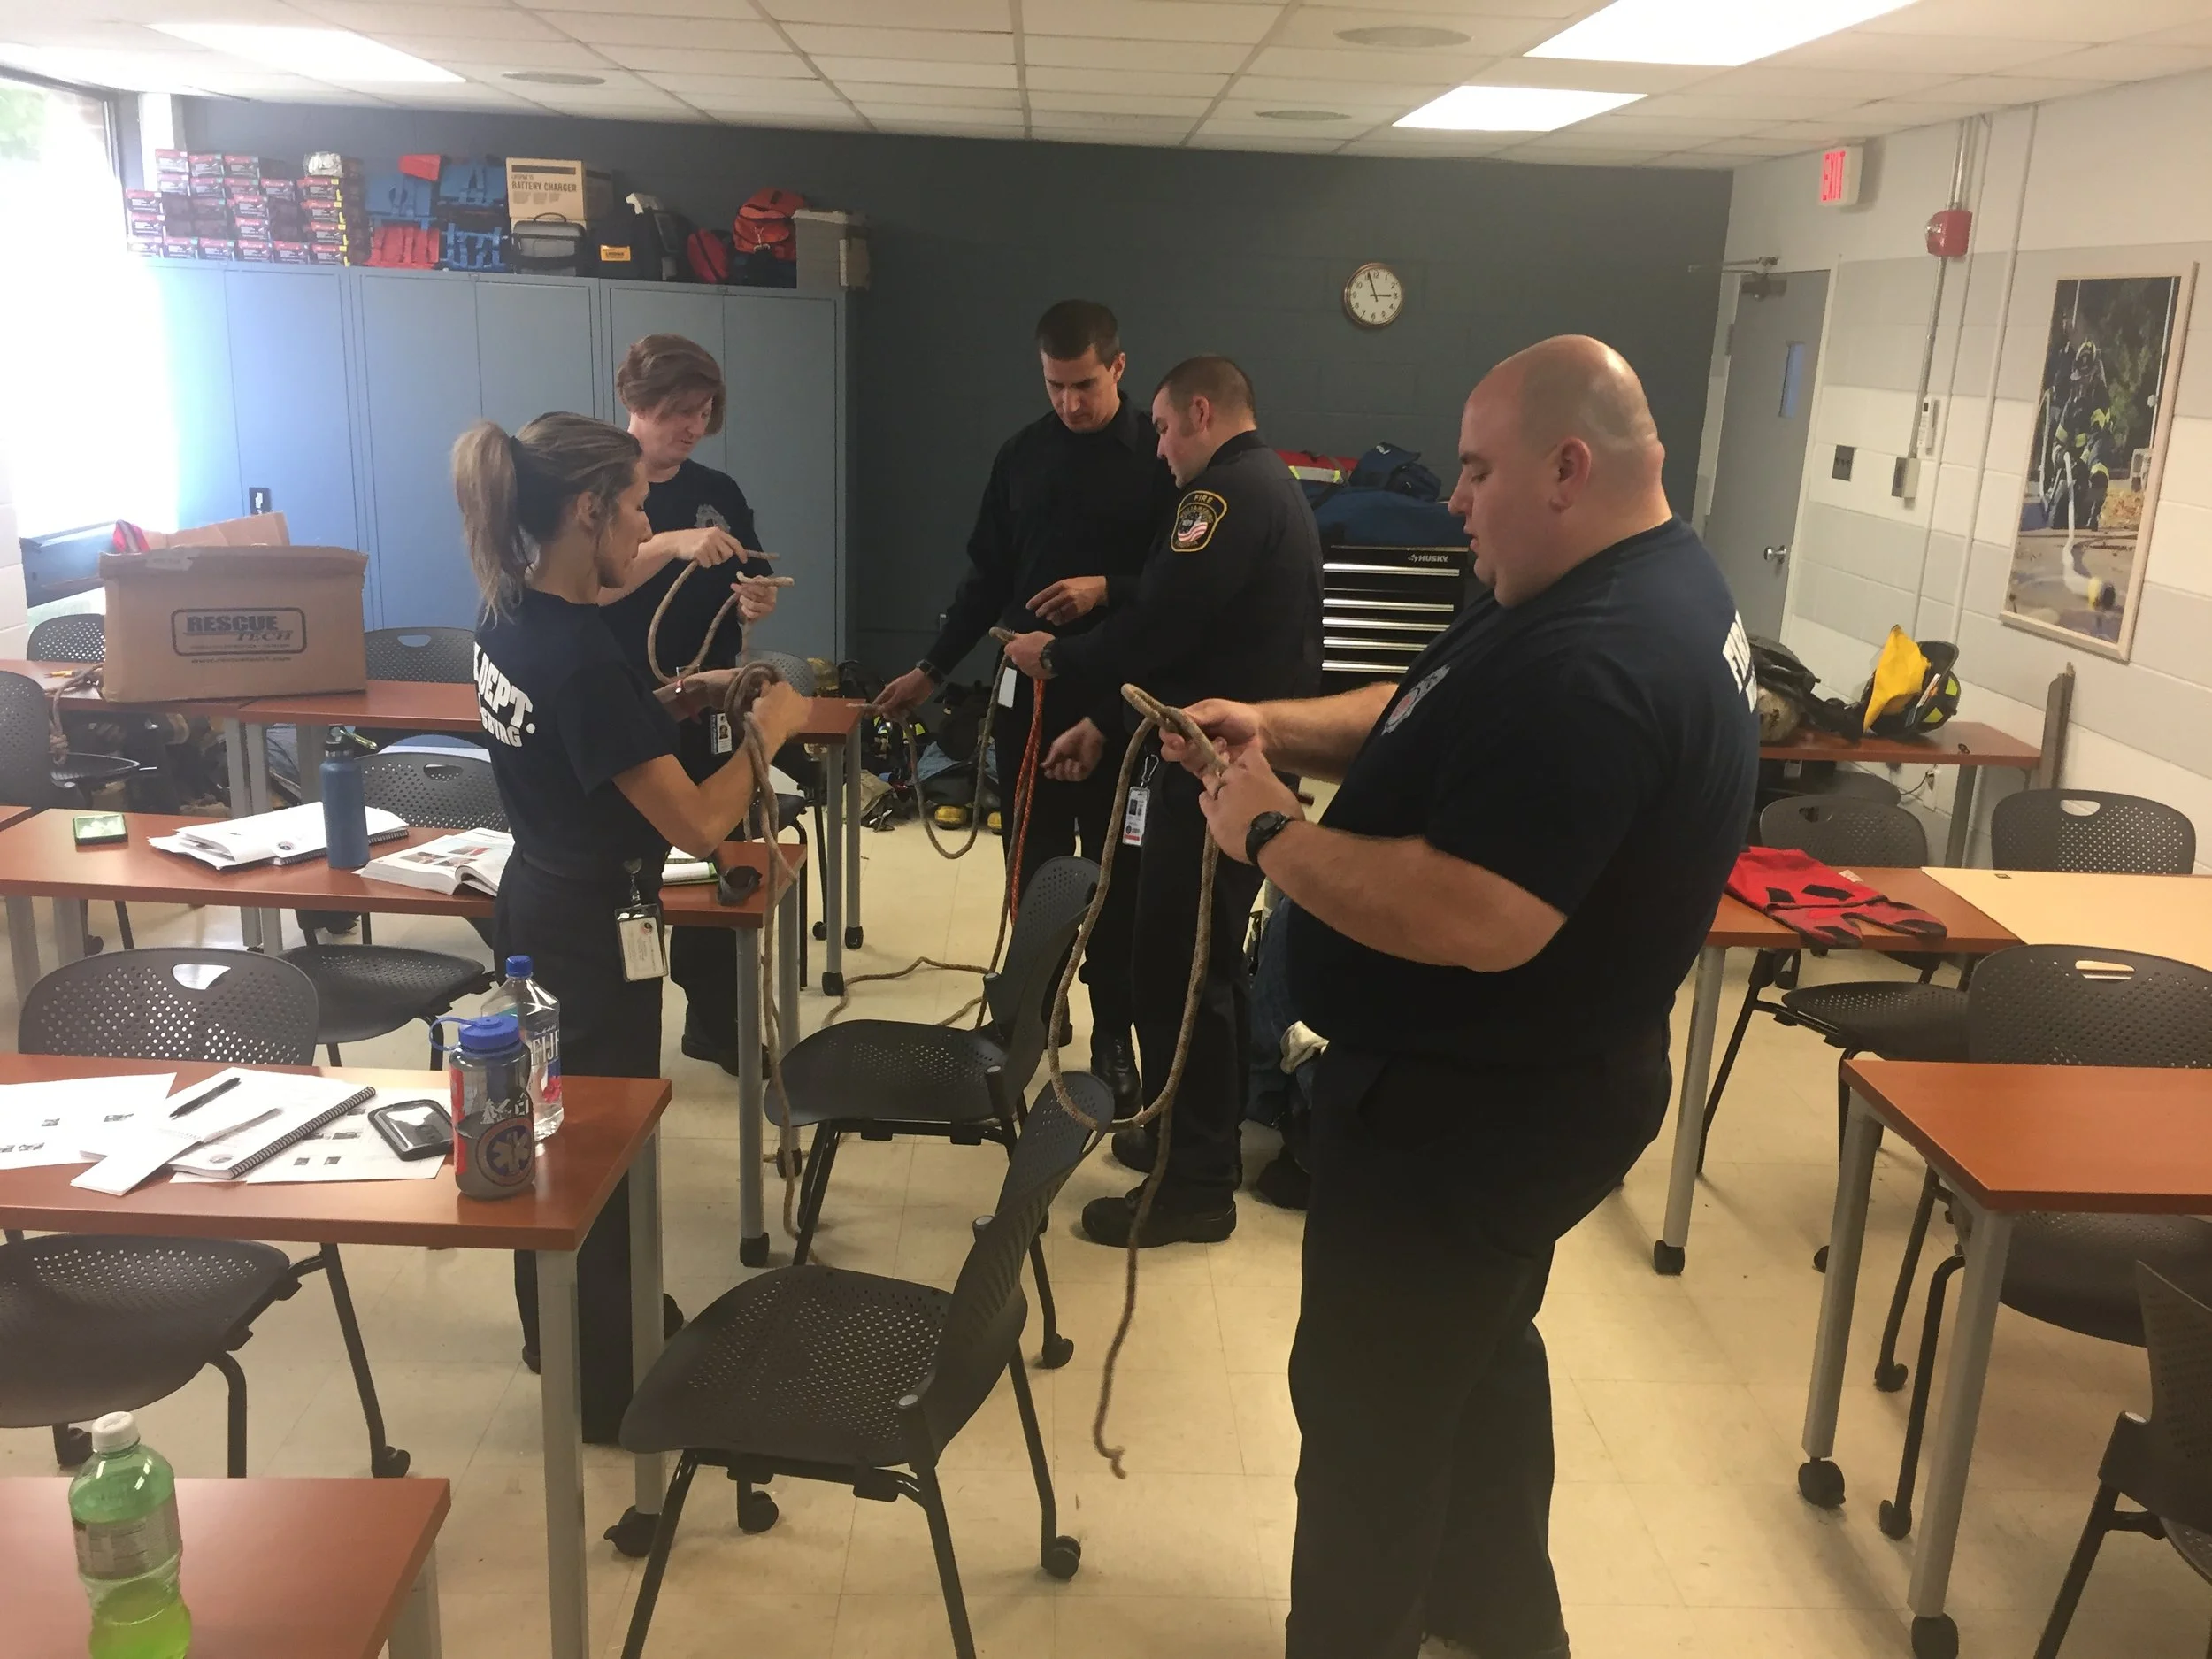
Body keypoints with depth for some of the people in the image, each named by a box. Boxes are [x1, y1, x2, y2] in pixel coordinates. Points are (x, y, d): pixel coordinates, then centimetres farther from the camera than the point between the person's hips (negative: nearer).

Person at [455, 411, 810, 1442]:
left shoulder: (509, 619, 0)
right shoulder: (582, 655, -28)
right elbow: (698, 824, -28)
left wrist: (683, 699, 4)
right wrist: (769, 727, -14)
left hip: (534, 911, 9)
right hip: (592, 934, -9)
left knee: (553, 1130, 24)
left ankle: (552, 1328, 45)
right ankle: (606, 1388, 25)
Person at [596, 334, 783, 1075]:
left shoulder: (719, 493, 6)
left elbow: (747, 595, 10)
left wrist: (757, 604, -14)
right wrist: (674, 545, -33)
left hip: (704, 710, 4)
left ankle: (716, 1024, 23)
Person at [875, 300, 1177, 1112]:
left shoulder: (1159, 452, -6)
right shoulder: (1022, 454, 6)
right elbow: (987, 575, 12)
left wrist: (1108, 589, -19)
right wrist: (931, 669, 12)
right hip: (1029, 688, 3)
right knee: (1033, 863, 10)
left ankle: (1113, 1031, 15)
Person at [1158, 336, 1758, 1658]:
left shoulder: (1592, 661, -31)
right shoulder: (1643, 584, 5)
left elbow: (1478, 922, -38)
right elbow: (1432, 721, 13)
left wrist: (1268, 833, -26)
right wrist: (1276, 726, -3)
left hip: (1471, 1106, -11)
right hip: (1510, 1081, 11)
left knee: (1369, 1401, 8)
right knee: (1473, 1353, 27)